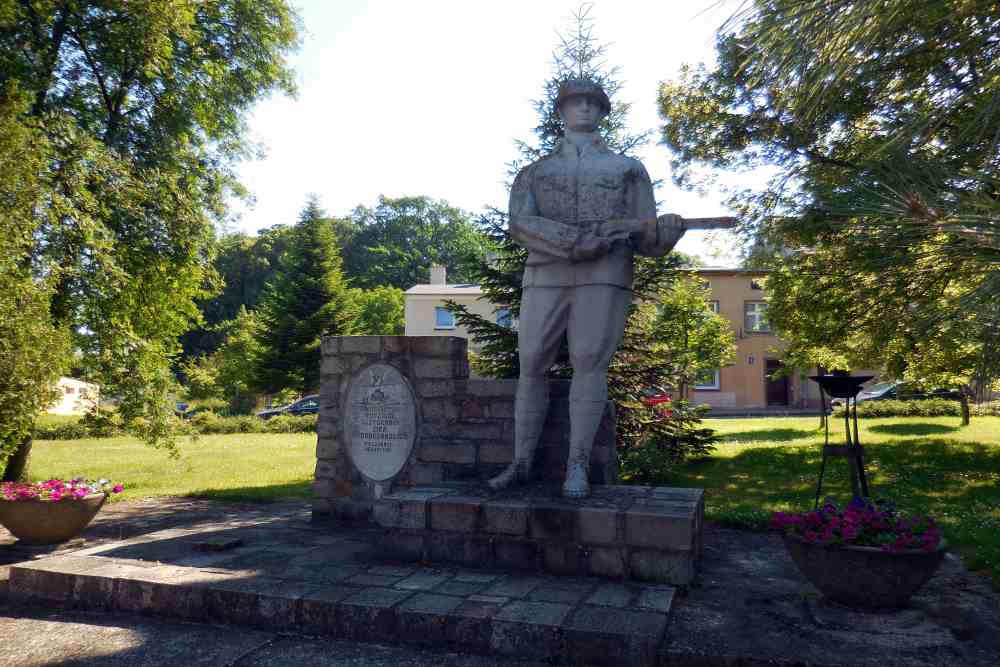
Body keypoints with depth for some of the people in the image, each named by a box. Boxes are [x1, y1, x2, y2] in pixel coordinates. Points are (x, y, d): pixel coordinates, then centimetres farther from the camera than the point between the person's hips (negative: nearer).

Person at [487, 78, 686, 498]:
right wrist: (577, 242, -16)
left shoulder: (628, 168, 18)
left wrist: (666, 231, -16)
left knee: (589, 363, -9)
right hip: (545, 276, 2)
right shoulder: (534, 171, 19)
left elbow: (648, 240, 9)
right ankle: (521, 463, 7)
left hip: (605, 275, -1)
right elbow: (519, 225, -1)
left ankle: (577, 467, -5)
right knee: (531, 366, -2)